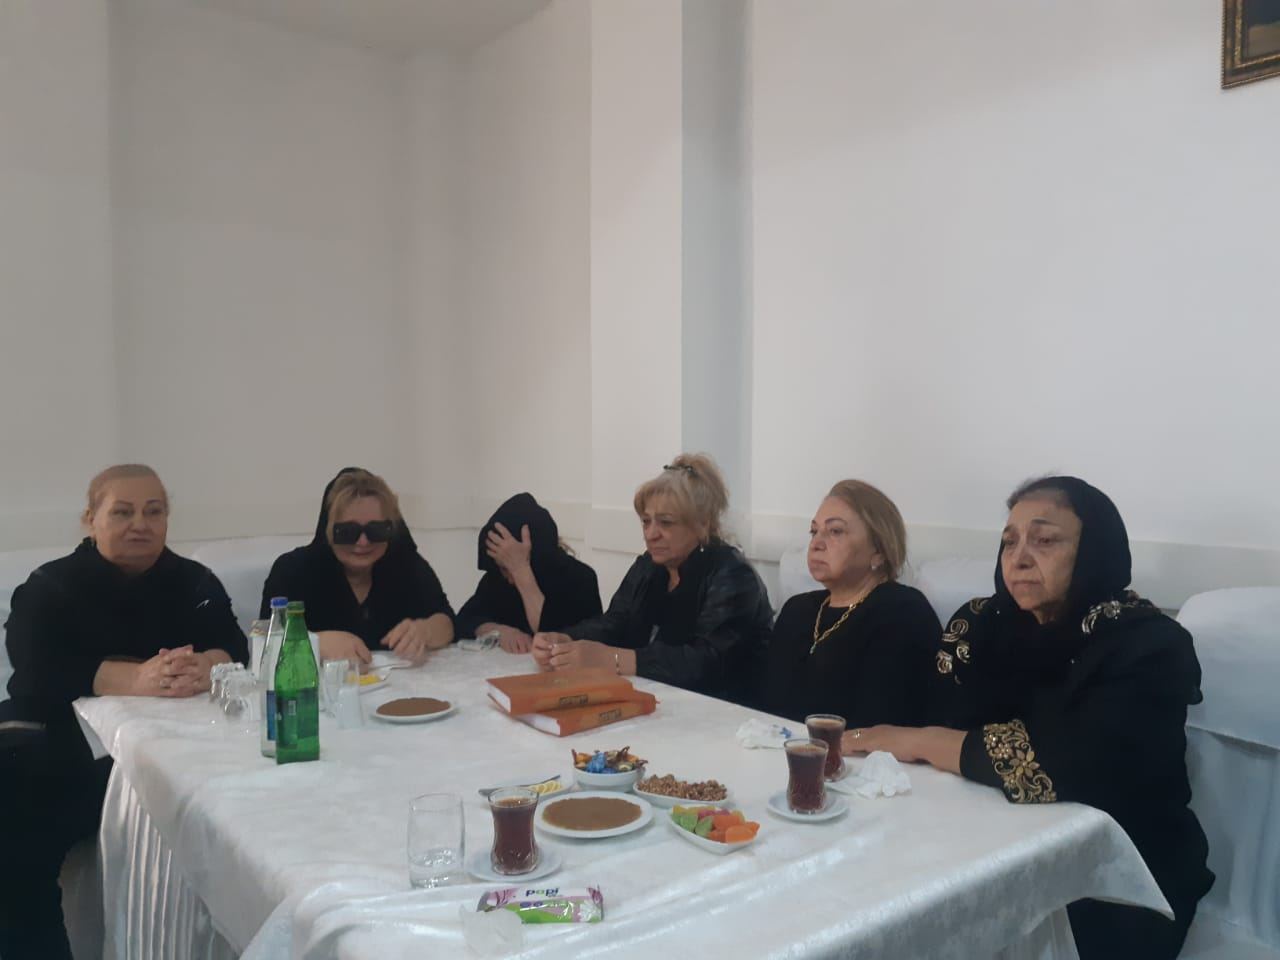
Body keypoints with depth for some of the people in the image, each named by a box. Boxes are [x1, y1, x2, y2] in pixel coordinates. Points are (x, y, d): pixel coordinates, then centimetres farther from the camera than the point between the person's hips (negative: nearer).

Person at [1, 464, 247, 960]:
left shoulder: (194, 582, 7)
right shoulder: (49, 587, 1)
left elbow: (232, 648, -8)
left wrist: (201, 669, -34)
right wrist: (137, 678, -36)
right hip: (60, 743, -1)